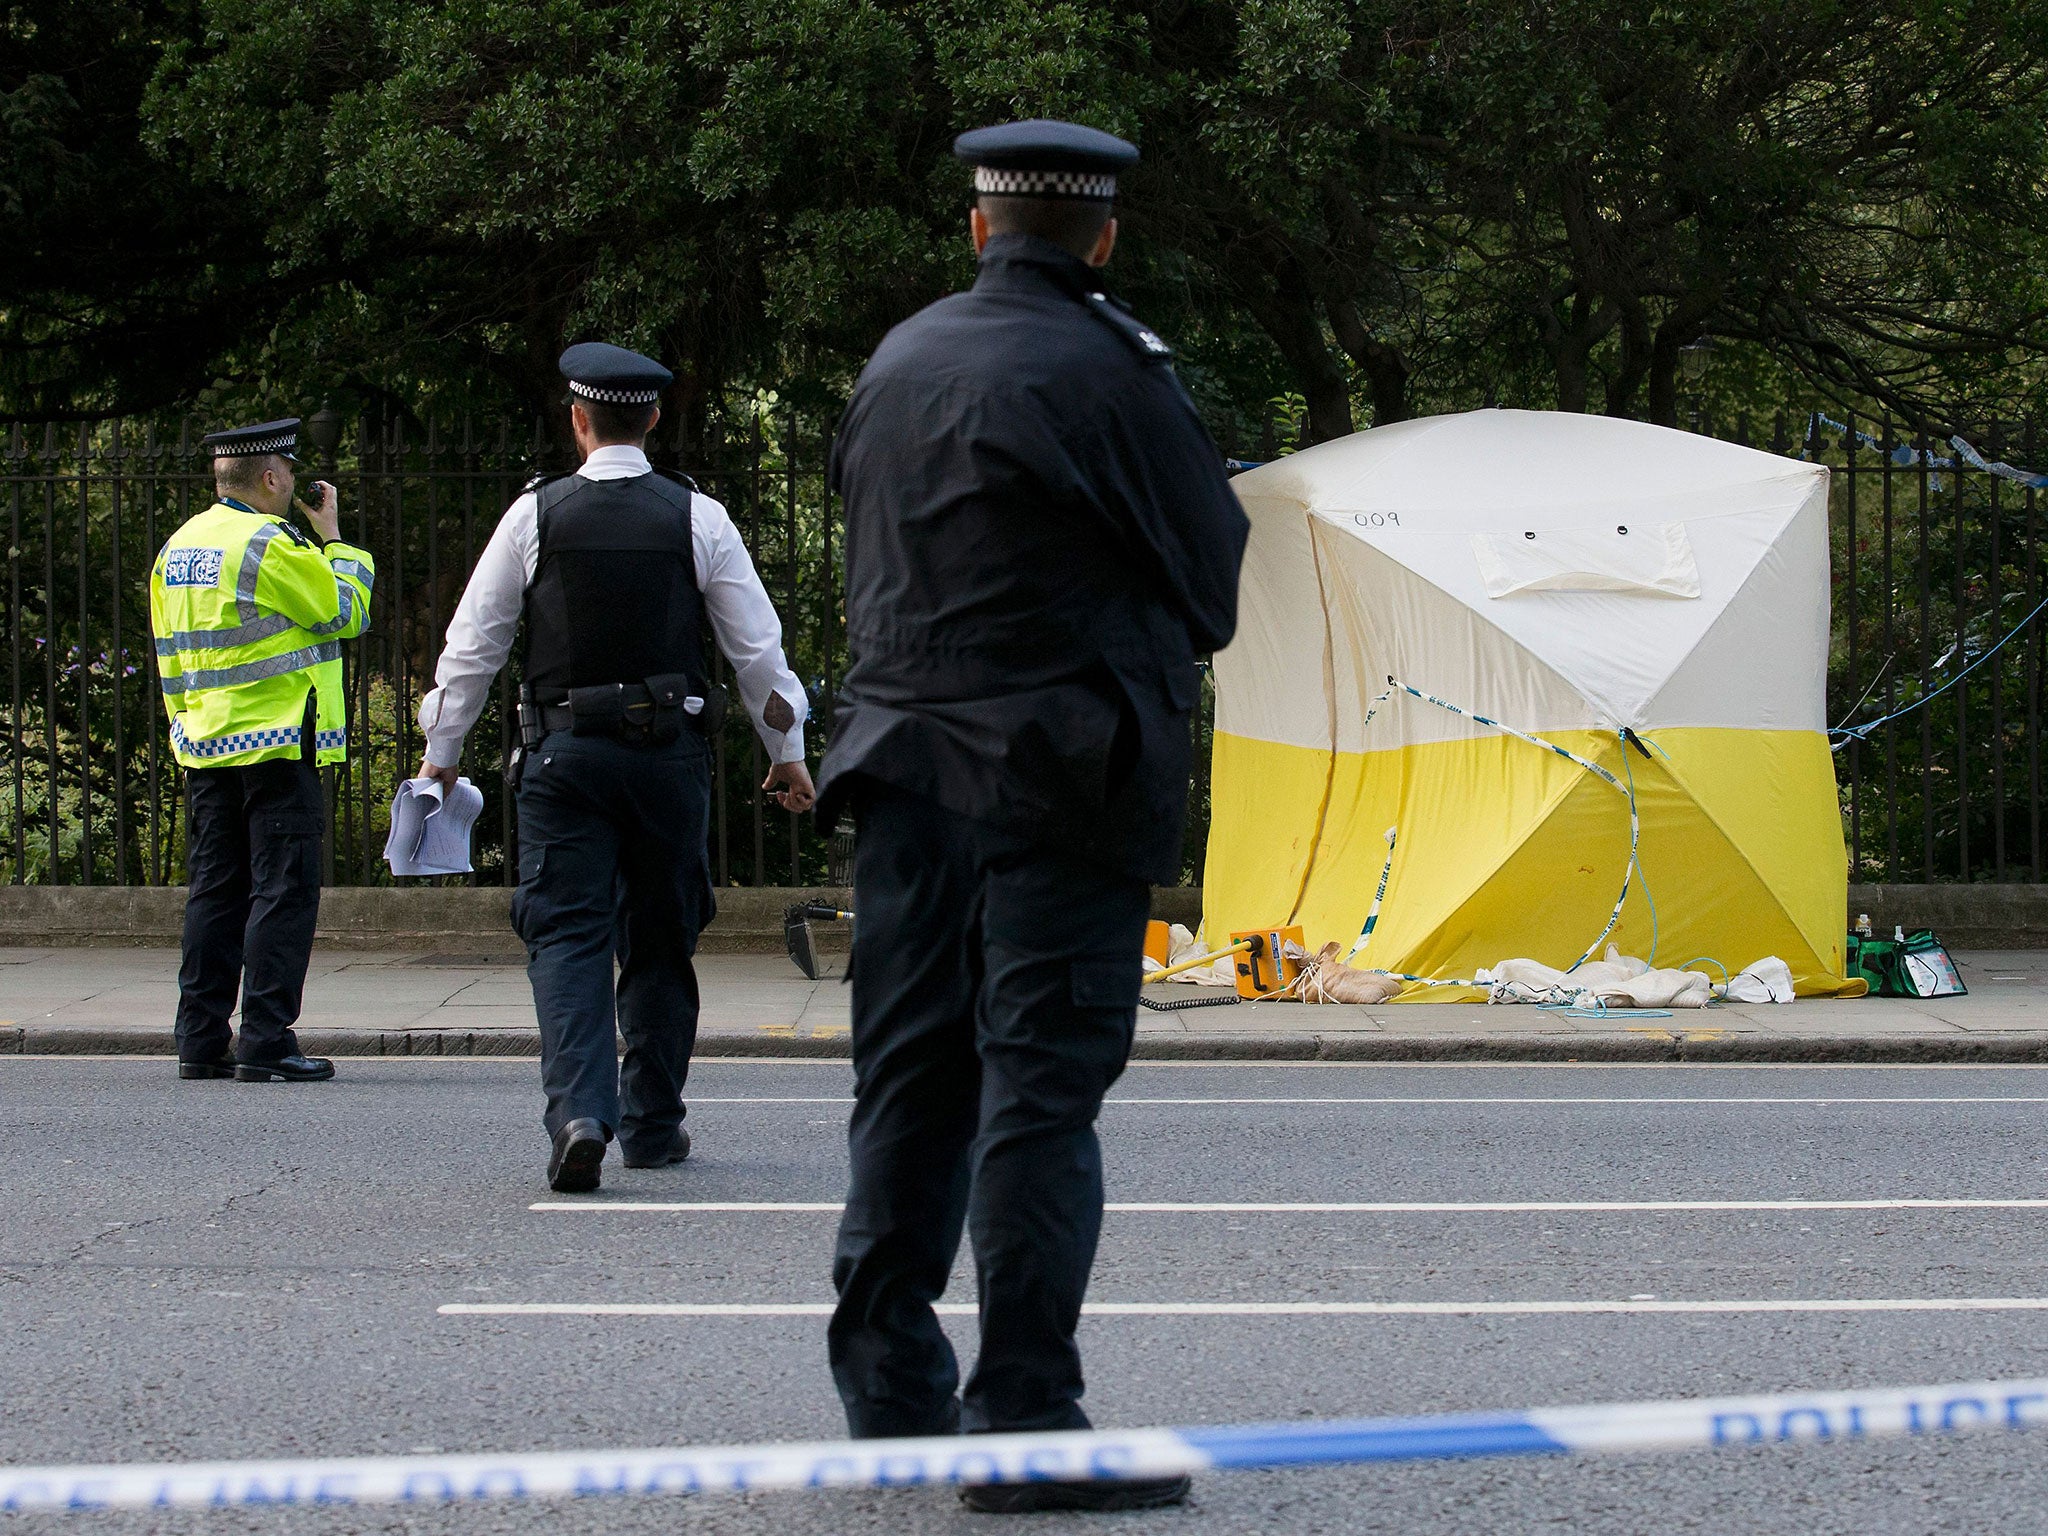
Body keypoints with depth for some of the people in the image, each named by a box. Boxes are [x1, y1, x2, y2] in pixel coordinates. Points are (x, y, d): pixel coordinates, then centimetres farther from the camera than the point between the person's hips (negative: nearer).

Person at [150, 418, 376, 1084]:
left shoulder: (177, 548, 12)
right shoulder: (272, 545, -13)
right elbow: (347, 613, -6)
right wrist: (335, 539, 6)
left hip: (205, 747, 8)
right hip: (277, 749, -8)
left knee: (215, 891, 11)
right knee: (282, 891, -5)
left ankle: (201, 1042, 11)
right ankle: (265, 1044, -9)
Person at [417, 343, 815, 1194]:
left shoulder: (535, 515, -2)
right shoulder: (698, 518, 0)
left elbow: (474, 641, 2)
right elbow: (756, 644, 5)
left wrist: (441, 751, 14)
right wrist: (787, 752, 17)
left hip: (564, 754, -1)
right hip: (670, 750, 1)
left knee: (567, 935, -4)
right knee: (660, 940, 14)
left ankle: (579, 1114, -23)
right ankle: (652, 1124, 21)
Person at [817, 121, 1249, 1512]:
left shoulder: (898, 364, 10)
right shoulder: (1108, 370, -10)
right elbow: (1215, 575, -2)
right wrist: (1132, 650, 15)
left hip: (908, 764, 6)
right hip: (1059, 777, -6)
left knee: (911, 1076, 12)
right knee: (1042, 1089, -6)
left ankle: (891, 1387, 16)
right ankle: (1027, 1418, -7)